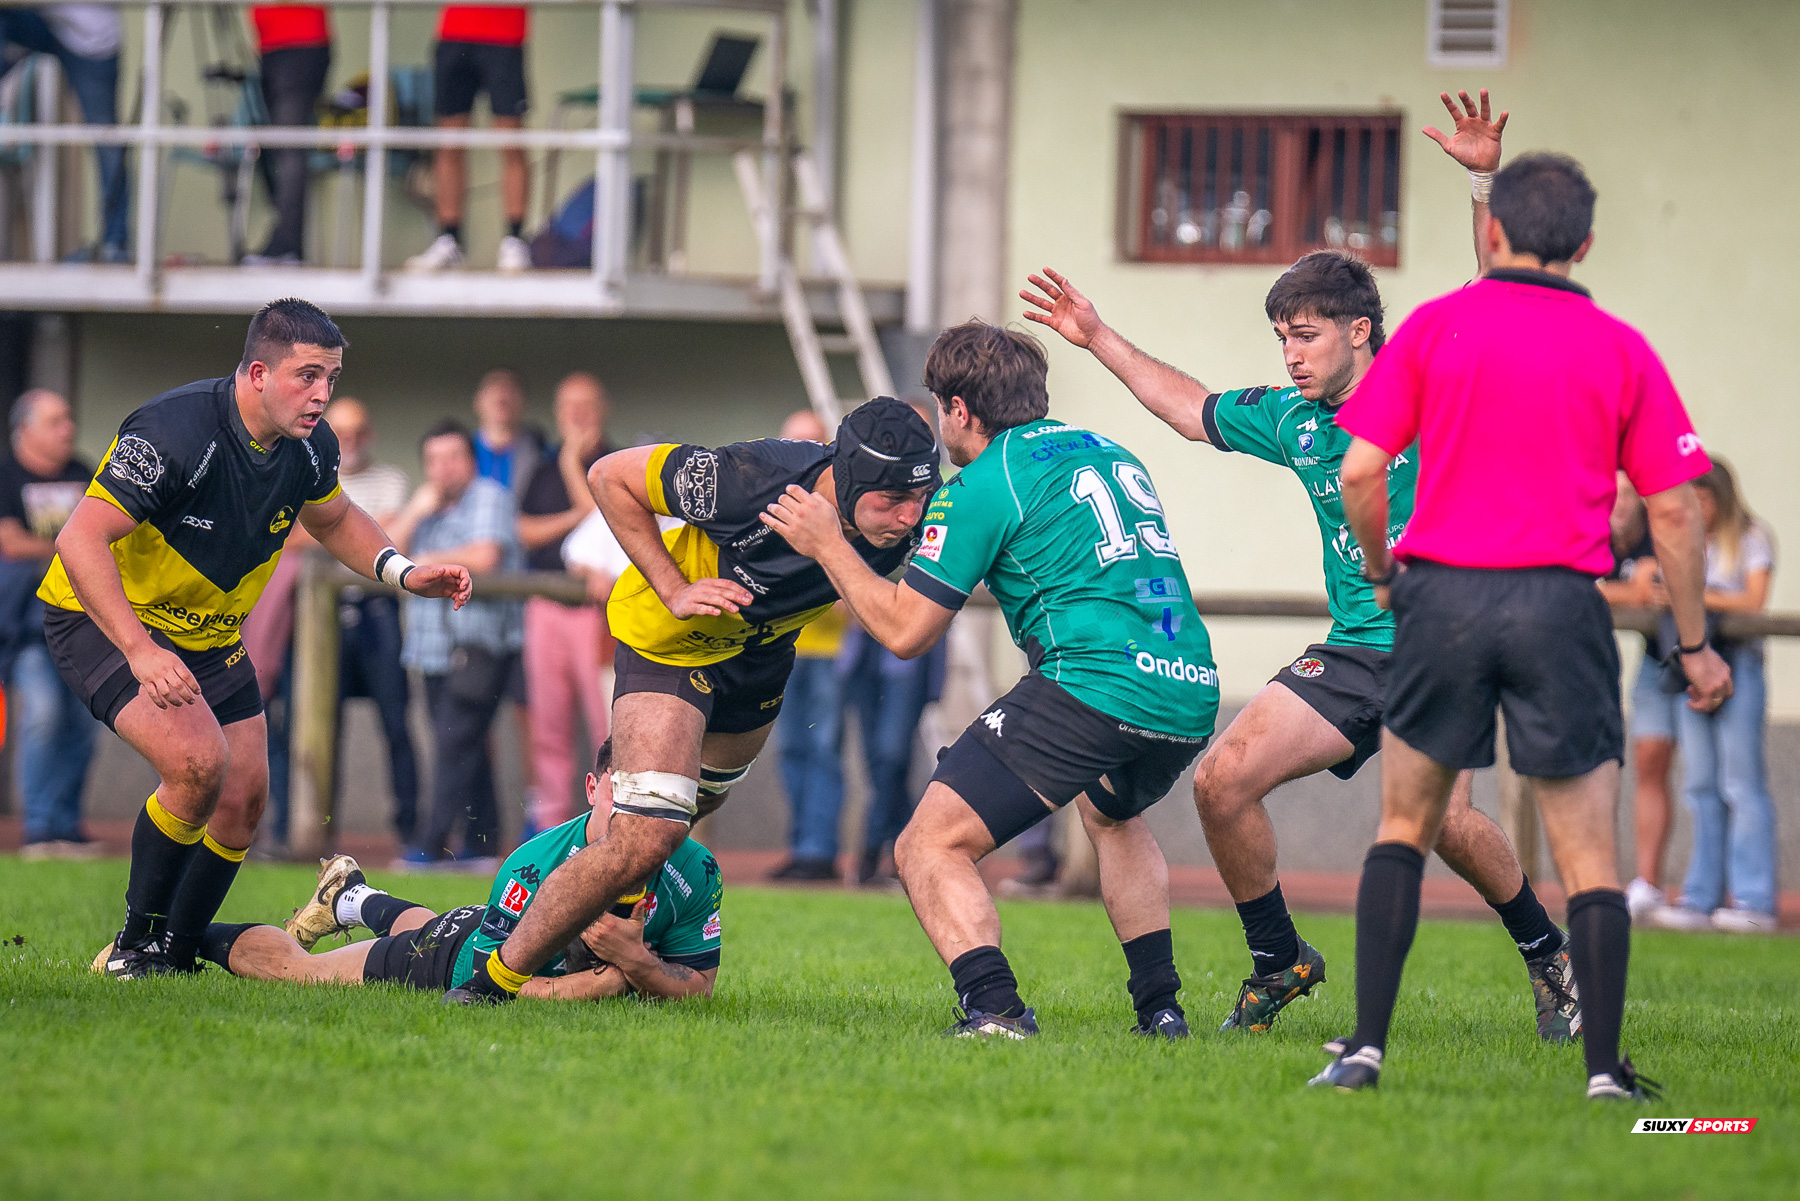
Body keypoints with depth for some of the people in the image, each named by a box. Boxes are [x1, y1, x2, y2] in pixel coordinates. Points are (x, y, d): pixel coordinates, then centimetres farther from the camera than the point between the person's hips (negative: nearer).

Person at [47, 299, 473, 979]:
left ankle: (178, 951, 20)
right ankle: (136, 942, -8)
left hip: (210, 634, 8)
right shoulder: (176, 432, -31)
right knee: (198, 761, -25)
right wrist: (140, 650, -41)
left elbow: (332, 519, 15)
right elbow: (80, 539, -34)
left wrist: (403, 572, -3)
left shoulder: (310, 447, -8)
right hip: (103, 617, -8)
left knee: (244, 796, 3)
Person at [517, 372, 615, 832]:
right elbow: (524, 531, 9)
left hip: (597, 608, -4)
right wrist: (572, 518, -5)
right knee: (548, 721, 3)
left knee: (608, 719, -10)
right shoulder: (545, 470, 18)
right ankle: (550, 823, 6)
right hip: (546, 609, 4)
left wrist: (573, 462, -5)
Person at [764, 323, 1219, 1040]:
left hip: (1095, 686, -8)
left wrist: (827, 547, 12)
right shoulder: (1111, 453, 23)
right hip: (1193, 696, 8)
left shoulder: (983, 486, 1)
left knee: (929, 849, -1)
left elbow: (905, 629, 0)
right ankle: (1160, 1004, 28)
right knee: (1111, 813, 39)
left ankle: (993, 1005, -23)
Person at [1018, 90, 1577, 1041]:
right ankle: (1278, 961, 11)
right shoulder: (1289, 420, 10)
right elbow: (1193, 408, 27)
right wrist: (1098, 340, 27)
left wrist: (1485, 177, -26)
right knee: (1221, 781, -8)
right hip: (1349, 656, 6)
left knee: (1447, 823, -23)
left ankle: (1547, 953, 3)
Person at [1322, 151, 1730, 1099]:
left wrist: (1379, 570, 16)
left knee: (1405, 826, 14)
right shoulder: (1622, 351, 4)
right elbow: (1673, 508, 3)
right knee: (1590, 857, 5)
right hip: (1563, 607, 0)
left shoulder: (1434, 327, 3)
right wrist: (1693, 644, 11)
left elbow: (1360, 470, -2)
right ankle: (1605, 1068, -1)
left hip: (1444, 593, 1)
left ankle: (1366, 1046, 5)